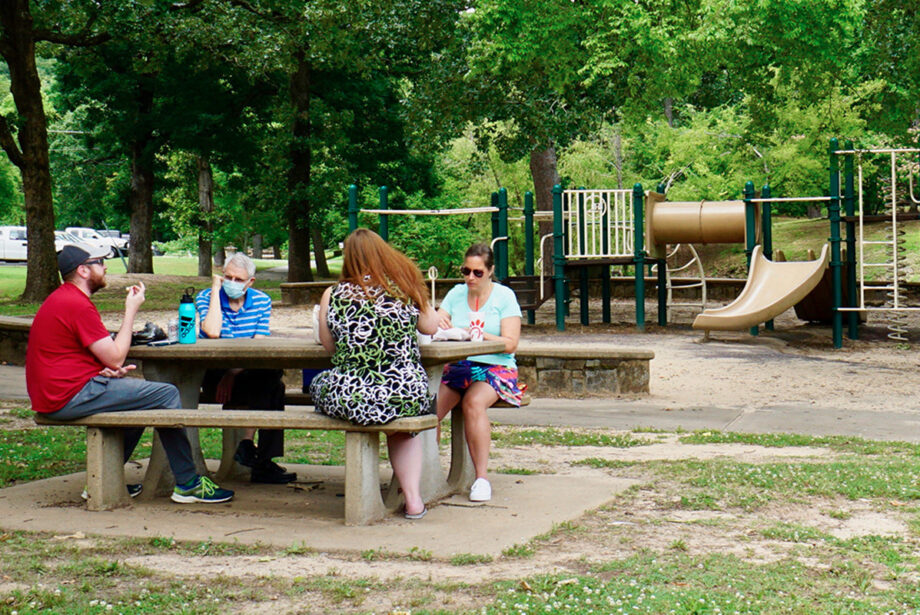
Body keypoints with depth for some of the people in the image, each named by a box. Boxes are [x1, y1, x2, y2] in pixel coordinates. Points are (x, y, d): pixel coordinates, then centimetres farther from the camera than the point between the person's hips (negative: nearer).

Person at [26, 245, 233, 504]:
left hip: (52, 395, 11)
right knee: (167, 395, -9)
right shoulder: (79, 305, -17)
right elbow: (116, 358, -16)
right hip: (70, 397, -11)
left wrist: (108, 369, 2)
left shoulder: (61, 298, 18)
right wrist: (131, 310, -6)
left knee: (143, 395, 24)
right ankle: (188, 483, -2)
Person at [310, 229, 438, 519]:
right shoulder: (405, 289, 0)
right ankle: (413, 497, 23)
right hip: (407, 397, 2)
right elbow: (431, 328, 16)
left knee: (318, 383, 32)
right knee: (403, 426, 36)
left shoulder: (332, 296, -1)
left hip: (349, 401, -2)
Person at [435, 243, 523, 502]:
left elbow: (510, 344, -7)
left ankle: (482, 477, -26)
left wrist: (478, 334, -22)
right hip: (457, 367, 3)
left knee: (473, 402, -34)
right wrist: (439, 324, -18)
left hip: (495, 367, -3)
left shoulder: (504, 296, 1)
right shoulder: (456, 294, 12)